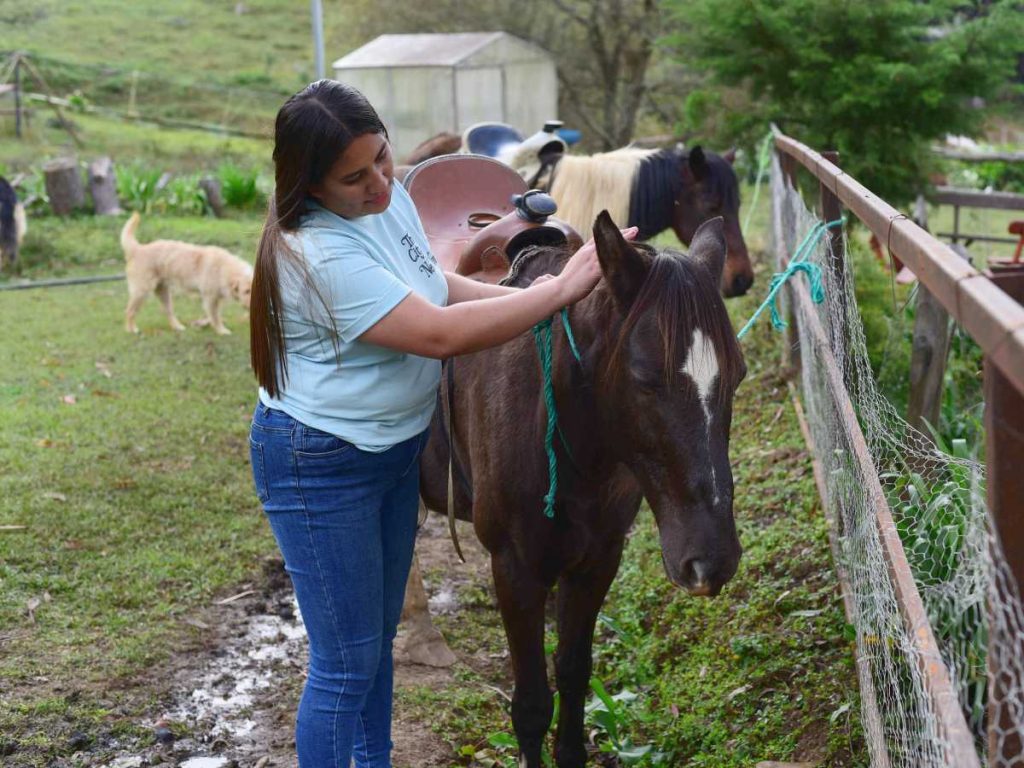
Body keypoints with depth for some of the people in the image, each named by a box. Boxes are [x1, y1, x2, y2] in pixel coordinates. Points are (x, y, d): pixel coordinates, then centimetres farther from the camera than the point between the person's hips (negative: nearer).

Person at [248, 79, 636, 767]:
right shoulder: (318, 254, -31)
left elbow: (433, 284, 15)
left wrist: (522, 297, 1)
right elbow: (440, 334, -32)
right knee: (347, 663, 1)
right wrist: (560, 289, -27)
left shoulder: (390, 197, -3)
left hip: (396, 447, 9)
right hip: (320, 468, -9)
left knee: (380, 633, 23)